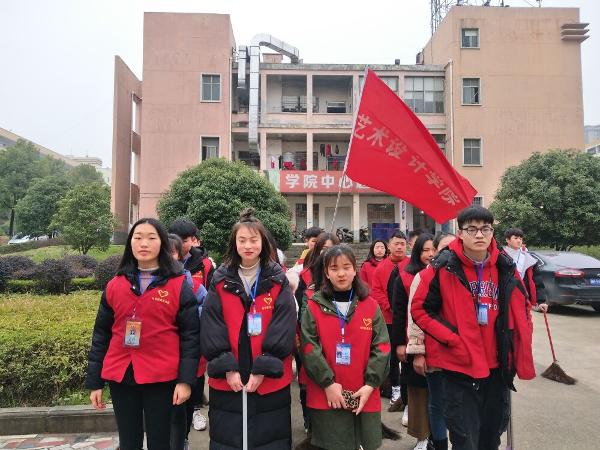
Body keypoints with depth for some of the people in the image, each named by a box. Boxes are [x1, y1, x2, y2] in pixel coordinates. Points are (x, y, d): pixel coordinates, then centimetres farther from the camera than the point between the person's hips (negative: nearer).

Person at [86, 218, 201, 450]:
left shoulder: (179, 285, -5)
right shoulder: (115, 285, 5)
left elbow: (190, 335, -6)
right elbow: (101, 335, 9)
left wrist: (185, 379, -11)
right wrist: (95, 381, 7)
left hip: (162, 378, -3)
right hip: (120, 377, 3)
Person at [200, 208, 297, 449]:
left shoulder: (278, 281, -1)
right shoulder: (220, 281, 2)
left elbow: (283, 330, -8)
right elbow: (211, 329, -4)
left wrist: (263, 368, -15)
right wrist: (227, 367, -11)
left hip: (270, 380, -1)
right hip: (226, 380, 1)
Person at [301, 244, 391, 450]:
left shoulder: (371, 306, 3)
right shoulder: (314, 306, -2)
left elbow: (381, 347, -1)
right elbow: (309, 347, -8)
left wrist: (370, 384, -10)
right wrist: (328, 383, -14)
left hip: (365, 397, 2)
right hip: (325, 397, -1)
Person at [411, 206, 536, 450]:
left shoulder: (505, 267, 0)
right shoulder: (444, 267, -12)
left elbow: (521, 310, 11)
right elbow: (419, 309, -7)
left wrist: (521, 357, 5)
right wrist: (451, 338, -15)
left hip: (498, 367, 4)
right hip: (460, 366, -4)